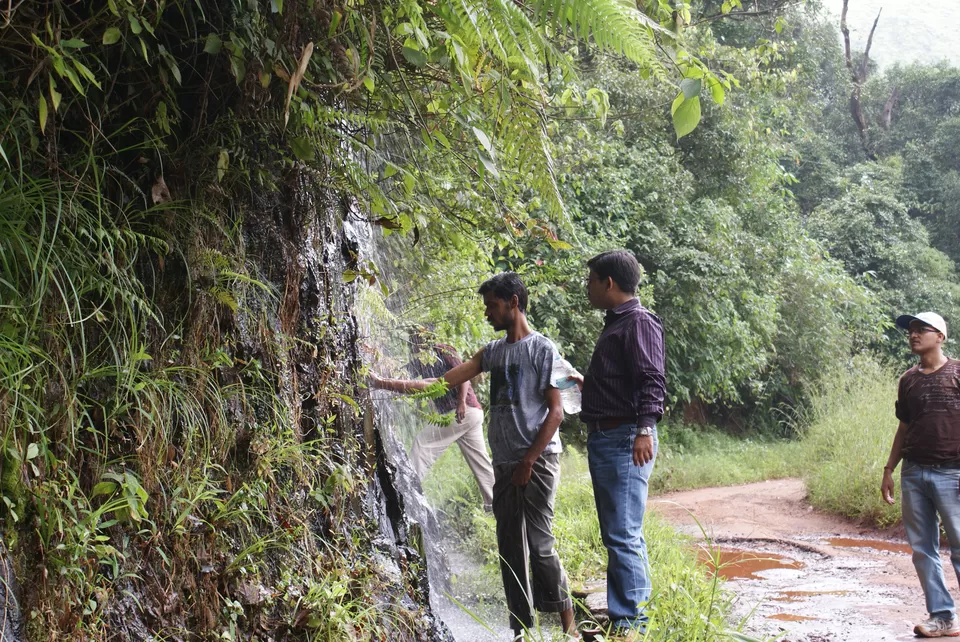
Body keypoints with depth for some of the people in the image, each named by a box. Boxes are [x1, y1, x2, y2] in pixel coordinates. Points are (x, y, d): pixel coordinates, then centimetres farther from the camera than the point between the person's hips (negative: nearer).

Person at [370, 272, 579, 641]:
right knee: (510, 548, 8)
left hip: (537, 460, -7)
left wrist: (528, 462, -13)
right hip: (504, 463, 7)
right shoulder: (493, 352, 12)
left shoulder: (542, 349, -6)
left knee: (539, 544, -9)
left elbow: (555, 411, -9)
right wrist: (383, 384, 4)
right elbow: (439, 383, 10)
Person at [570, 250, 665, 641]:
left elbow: (652, 381, -20)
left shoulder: (639, 322, -9)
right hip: (603, 438, 11)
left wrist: (645, 429, -30)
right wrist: (585, 383, 39)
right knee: (619, 533, 14)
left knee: (623, 535, -11)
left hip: (625, 439, -11)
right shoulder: (616, 323, 19)